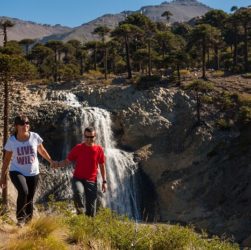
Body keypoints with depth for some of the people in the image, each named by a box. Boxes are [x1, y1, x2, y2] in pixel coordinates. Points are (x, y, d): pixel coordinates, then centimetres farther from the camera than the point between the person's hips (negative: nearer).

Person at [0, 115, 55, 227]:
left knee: (29, 198, 7)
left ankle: (28, 221, 26)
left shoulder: (35, 137, -8)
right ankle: (21, 217, -7)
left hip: (33, 173, 2)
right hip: (17, 172, -2)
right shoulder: (11, 140, -10)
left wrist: (51, 161, 18)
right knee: (23, 192, -27)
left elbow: (42, 150, 11)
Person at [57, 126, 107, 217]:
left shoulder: (99, 149, 0)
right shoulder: (78, 148, -3)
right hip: (78, 179, -1)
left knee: (91, 211, 2)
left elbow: (102, 166, 7)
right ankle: (81, 212, -13)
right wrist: (57, 164, -22)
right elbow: (67, 161, -2)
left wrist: (104, 181, 4)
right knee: (78, 192, -36)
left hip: (91, 181, 1)